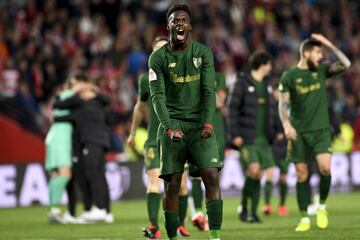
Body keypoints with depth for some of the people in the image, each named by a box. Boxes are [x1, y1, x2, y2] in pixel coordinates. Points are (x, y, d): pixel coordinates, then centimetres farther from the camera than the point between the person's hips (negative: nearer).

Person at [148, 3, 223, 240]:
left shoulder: (204, 53, 4)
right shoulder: (158, 57, 2)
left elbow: (209, 91, -2)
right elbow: (158, 95, -5)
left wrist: (207, 123, -16)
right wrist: (169, 128, -19)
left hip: (200, 125, 0)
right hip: (173, 125, 0)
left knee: (212, 176, -13)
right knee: (172, 184, -3)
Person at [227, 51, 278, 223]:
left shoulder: (266, 86, 15)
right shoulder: (242, 83, -4)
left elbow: (271, 110, 20)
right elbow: (233, 109, -7)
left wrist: (277, 131, 11)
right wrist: (235, 134, -14)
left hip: (263, 138, 6)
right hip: (246, 138, -6)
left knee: (258, 175, 3)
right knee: (253, 170, -18)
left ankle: (253, 212, 8)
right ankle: (243, 208, -3)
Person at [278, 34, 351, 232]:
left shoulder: (321, 71, 7)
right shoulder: (288, 77, -1)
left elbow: (345, 64, -3)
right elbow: (283, 105, -2)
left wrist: (329, 45, -7)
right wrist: (286, 124, -18)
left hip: (321, 130, 1)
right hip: (299, 133, -1)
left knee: (325, 167, -18)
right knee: (302, 175, 0)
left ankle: (322, 207, 5)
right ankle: (304, 219, 8)